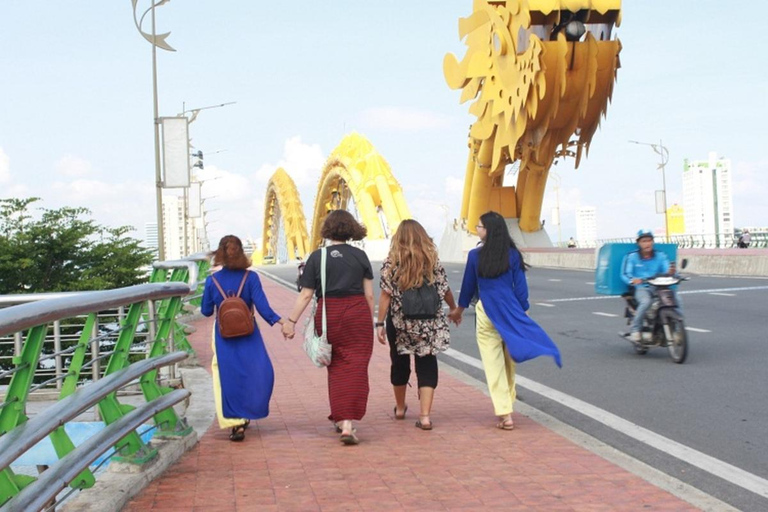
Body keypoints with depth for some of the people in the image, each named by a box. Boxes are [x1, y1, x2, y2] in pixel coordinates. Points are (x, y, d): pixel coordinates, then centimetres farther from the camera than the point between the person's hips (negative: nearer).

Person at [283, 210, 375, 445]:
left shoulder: (316, 257, -1)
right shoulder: (360, 256, 1)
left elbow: (306, 295, -3)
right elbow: (369, 295, 2)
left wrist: (291, 321, 3)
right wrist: (370, 321, 14)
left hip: (328, 316, 1)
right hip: (357, 314, -1)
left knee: (336, 368, 16)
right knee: (356, 368, -2)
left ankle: (340, 418, 24)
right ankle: (348, 423, -12)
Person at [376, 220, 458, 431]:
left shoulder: (391, 262, -7)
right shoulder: (432, 261, -2)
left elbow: (385, 295, -11)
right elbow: (445, 291, 4)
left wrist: (380, 323, -6)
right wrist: (454, 309, 22)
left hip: (399, 323, 0)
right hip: (429, 324, 0)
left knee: (399, 362, 17)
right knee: (427, 365, 5)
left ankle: (400, 408, 35)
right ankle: (425, 415, -5)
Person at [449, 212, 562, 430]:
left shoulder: (475, 255, -5)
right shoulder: (513, 255, 0)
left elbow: (468, 286, 7)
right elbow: (520, 287, 0)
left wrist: (458, 310, 22)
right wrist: (522, 313, 9)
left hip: (486, 314, -2)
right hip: (511, 312, 3)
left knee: (494, 365, 2)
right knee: (509, 362, 17)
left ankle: (505, 414, -3)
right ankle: (507, 407, 27)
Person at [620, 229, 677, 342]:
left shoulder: (661, 256, 11)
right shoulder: (632, 257, 4)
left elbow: (667, 271, 0)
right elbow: (625, 274, -4)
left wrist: (671, 272, -26)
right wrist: (632, 280, -27)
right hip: (641, 288, -3)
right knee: (646, 302, -36)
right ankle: (634, 329, -23)